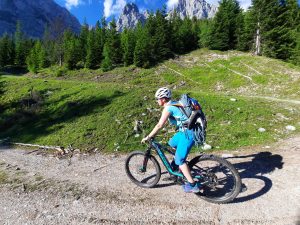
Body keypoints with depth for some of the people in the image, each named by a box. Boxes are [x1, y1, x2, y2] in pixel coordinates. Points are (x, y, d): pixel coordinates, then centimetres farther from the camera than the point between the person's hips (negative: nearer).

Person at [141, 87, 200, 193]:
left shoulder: (168, 108, -15)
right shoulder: (174, 103, 13)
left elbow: (160, 125, -18)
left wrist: (148, 137, -9)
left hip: (188, 133, -10)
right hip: (187, 130, 10)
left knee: (179, 159, -1)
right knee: (172, 143, 25)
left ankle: (193, 185, 7)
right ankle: (181, 168, 36)